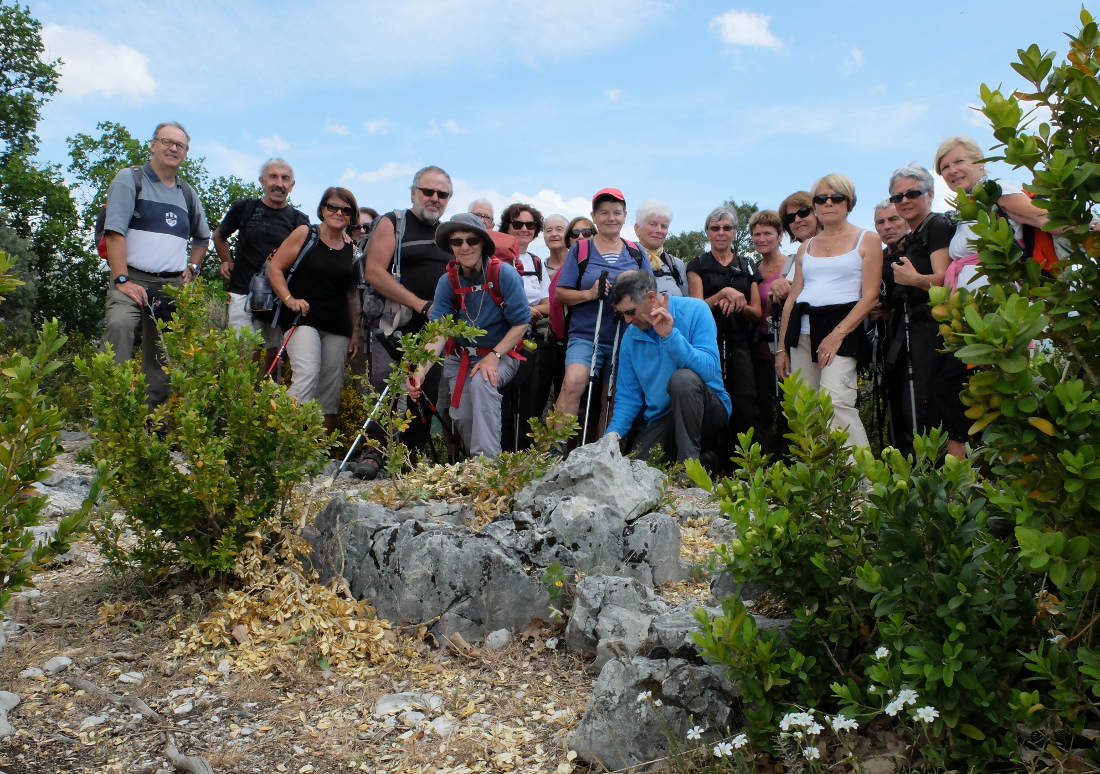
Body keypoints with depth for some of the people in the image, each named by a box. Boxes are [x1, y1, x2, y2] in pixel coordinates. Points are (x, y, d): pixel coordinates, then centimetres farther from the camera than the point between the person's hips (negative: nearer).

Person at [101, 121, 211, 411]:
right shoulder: (130, 179, 2)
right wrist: (122, 280, -18)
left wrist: (192, 268, 15)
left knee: (162, 356, 3)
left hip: (173, 285, 5)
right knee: (119, 325, -32)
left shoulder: (187, 193, 18)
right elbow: (114, 231, -9)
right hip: (133, 278, -5)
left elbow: (202, 237, 33)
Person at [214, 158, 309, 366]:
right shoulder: (244, 208, 6)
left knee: (274, 355, 5)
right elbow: (219, 236, 23)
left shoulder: (299, 220, 6)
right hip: (244, 294, -1)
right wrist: (228, 262, 12)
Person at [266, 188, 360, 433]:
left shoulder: (351, 250, 13)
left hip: (337, 328, 4)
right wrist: (289, 299, -12)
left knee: (331, 390, 3)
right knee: (307, 376, -23)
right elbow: (275, 268, 2)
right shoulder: (305, 234, 3)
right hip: (303, 319, -4)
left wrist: (355, 332, 12)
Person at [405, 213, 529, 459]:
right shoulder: (447, 282, -6)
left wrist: (494, 356, -21)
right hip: (460, 357, 3)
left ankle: (487, 460, -27)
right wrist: (421, 369, -29)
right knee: (461, 416, -12)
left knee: (481, 382, -33)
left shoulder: (505, 274, -16)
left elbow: (521, 323, -12)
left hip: (502, 354, -3)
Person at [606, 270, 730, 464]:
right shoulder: (631, 336, 3)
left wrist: (670, 336, -32)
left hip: (708, 411, -4)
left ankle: (690, 461, -22)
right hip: (659, 423, 4)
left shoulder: (694, 310, -11)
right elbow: (628, 395, 5)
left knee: (683, 378, -33)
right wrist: (613, 433, -10)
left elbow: (709, 369, -23)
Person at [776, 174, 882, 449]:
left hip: (841, 326, -5)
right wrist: (782, 347, 9)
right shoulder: (806, 247, 19)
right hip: (801, 331, 5)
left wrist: (838, 334, -15)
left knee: (835, 402, -23)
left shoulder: (867, 240, 7)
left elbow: (870, 295, -3)